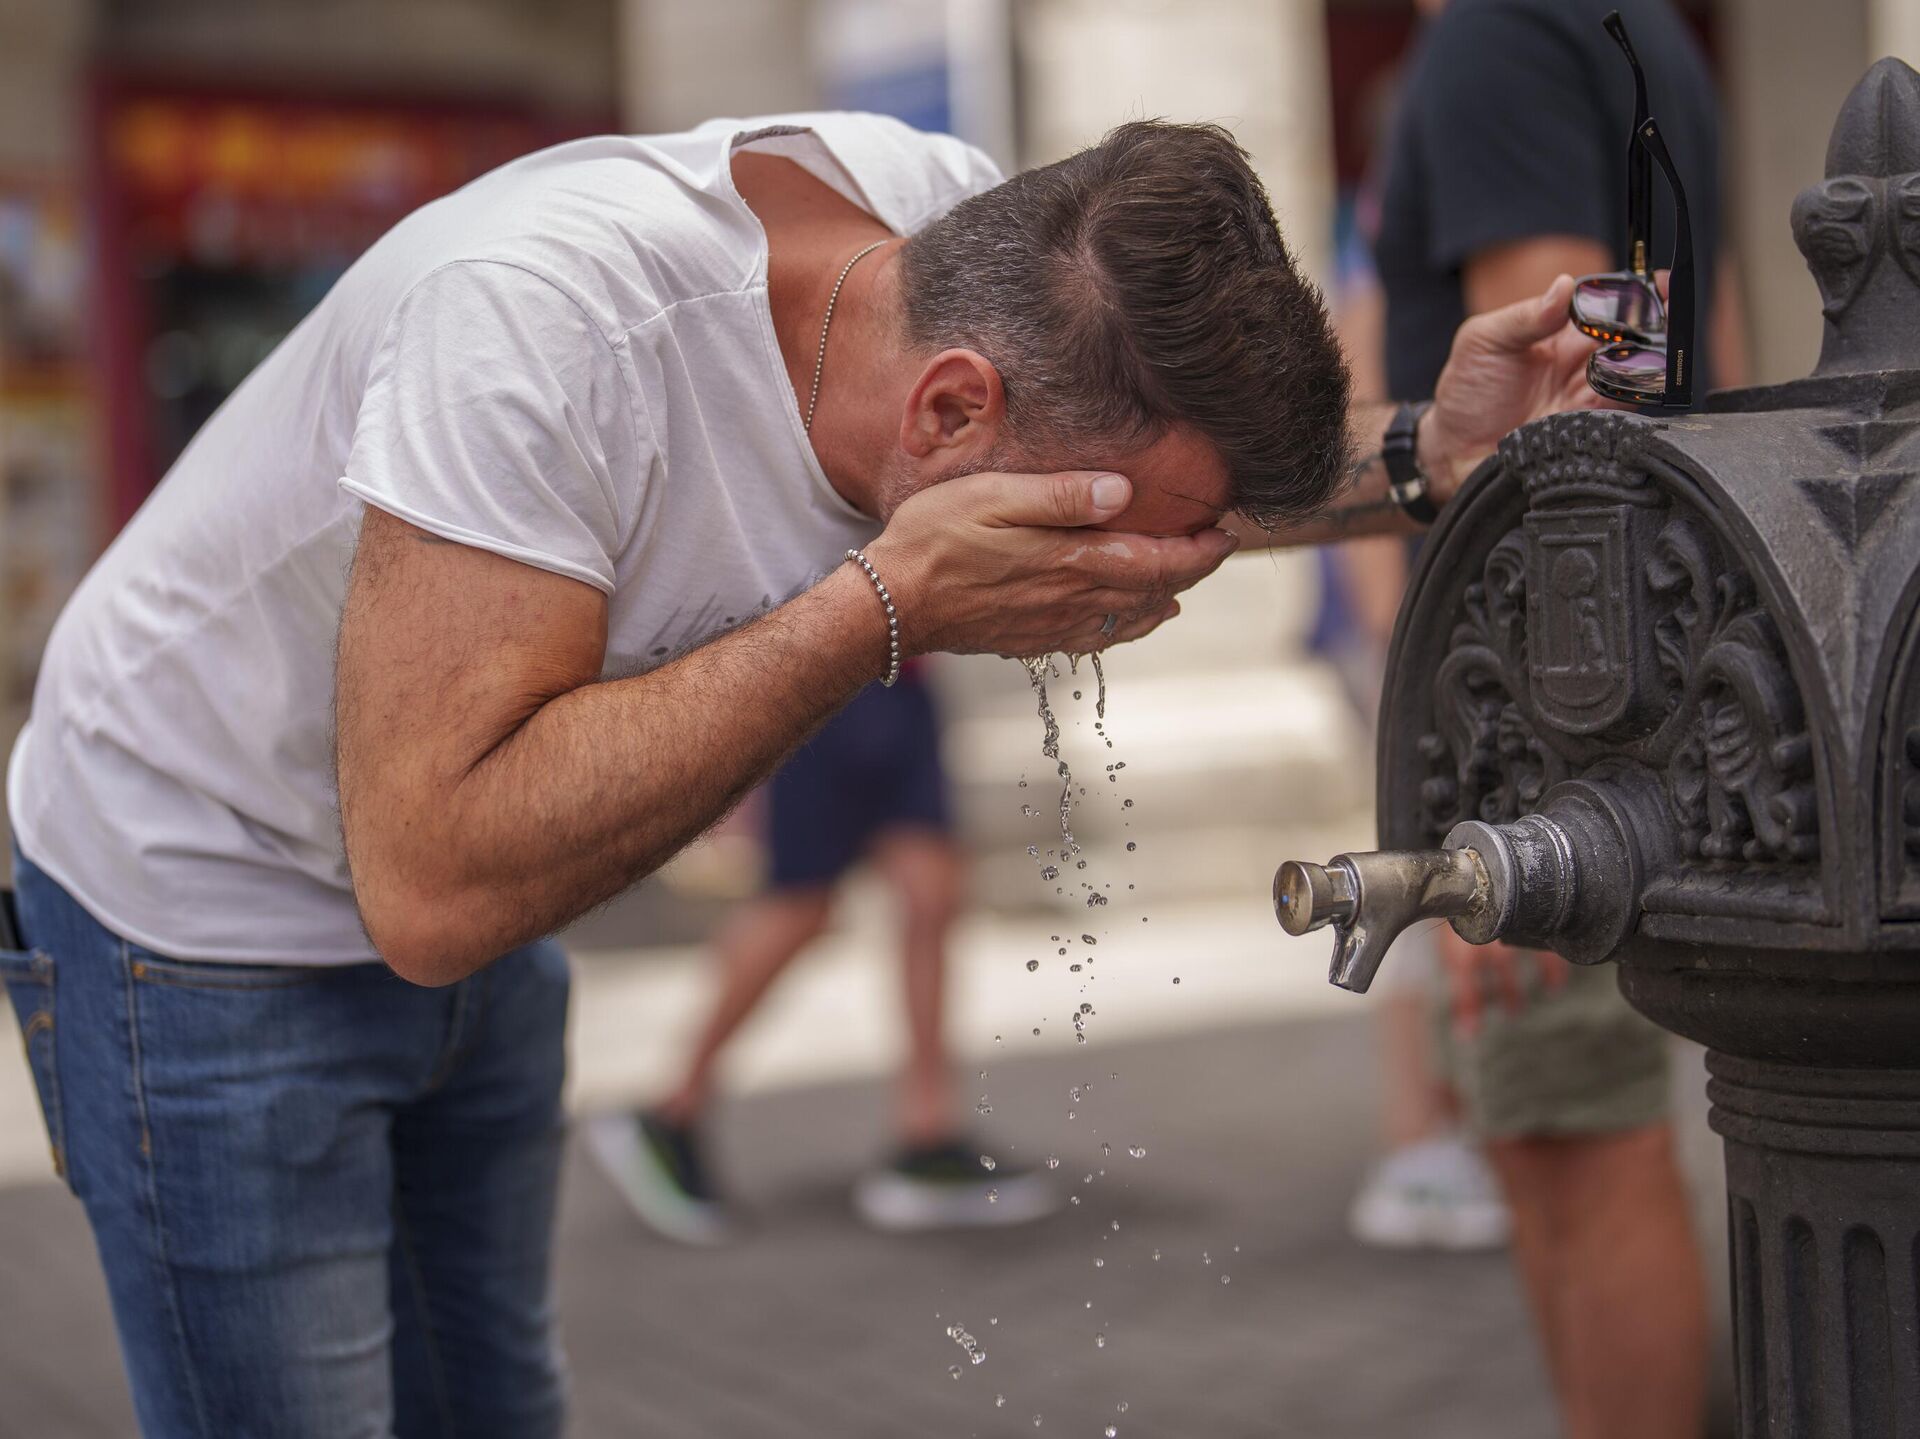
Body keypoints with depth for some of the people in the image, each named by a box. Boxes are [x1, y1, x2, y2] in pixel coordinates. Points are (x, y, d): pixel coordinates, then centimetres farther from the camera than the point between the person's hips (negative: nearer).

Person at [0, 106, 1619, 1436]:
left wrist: (1426, 456, -17)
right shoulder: (546, 313, -38)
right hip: (202, 913, -6)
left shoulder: (969, 229, -17)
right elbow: (432, 882, -40)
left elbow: (1185, 465, 4)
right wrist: (885, 608, -40)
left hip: (468, 911, 6)